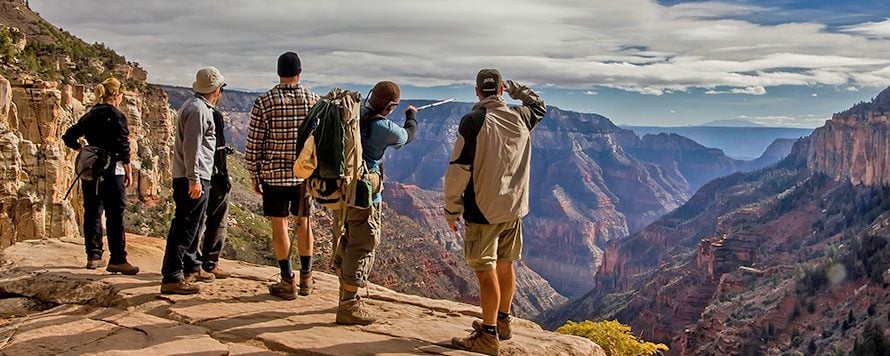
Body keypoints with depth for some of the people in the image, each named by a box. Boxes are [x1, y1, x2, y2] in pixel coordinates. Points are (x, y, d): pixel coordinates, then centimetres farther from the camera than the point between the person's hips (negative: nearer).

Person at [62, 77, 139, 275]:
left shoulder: (89, 116, 11)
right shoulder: (116, 116, -10)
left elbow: (69, 137, 16)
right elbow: (123, 147, -14)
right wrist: (129, 172, -8)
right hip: (111, 171, -7)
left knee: (92, 213, 12)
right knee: (115, 215, -4)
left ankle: (93, 256, 18)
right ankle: (117, 260, -5)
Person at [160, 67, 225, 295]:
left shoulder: (198, 106, 18)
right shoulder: (198, 109, -14)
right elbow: (191, 147, -21)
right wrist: (194, 179, -24)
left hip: (194, 178, 11)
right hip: (193, 179, -11)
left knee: (193, 226, 20)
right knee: (184, 227, -10)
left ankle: (191, 268, 32)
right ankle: (171, 278, -9)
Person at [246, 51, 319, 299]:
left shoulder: (264, 102, -9)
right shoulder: (314, 101, -3)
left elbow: (253, 145, -7)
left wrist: (255, 177, 5)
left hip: (274, 174, -2)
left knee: (279, 226, 7)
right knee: (304, 223, 15)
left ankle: (288, 282, 11)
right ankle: (306, 279, 23)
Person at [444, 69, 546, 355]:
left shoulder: (474, 121, -14)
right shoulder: (522, 117, 3)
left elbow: (458, 169, -15)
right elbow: (539, 106, 29)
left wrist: (451, 210, -6)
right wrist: (516, 89, 30)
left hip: (483, 210, -6)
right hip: (514, 208, 6)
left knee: (486, 272, -1)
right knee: (505, 266, 18)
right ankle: (502, 321, 33)